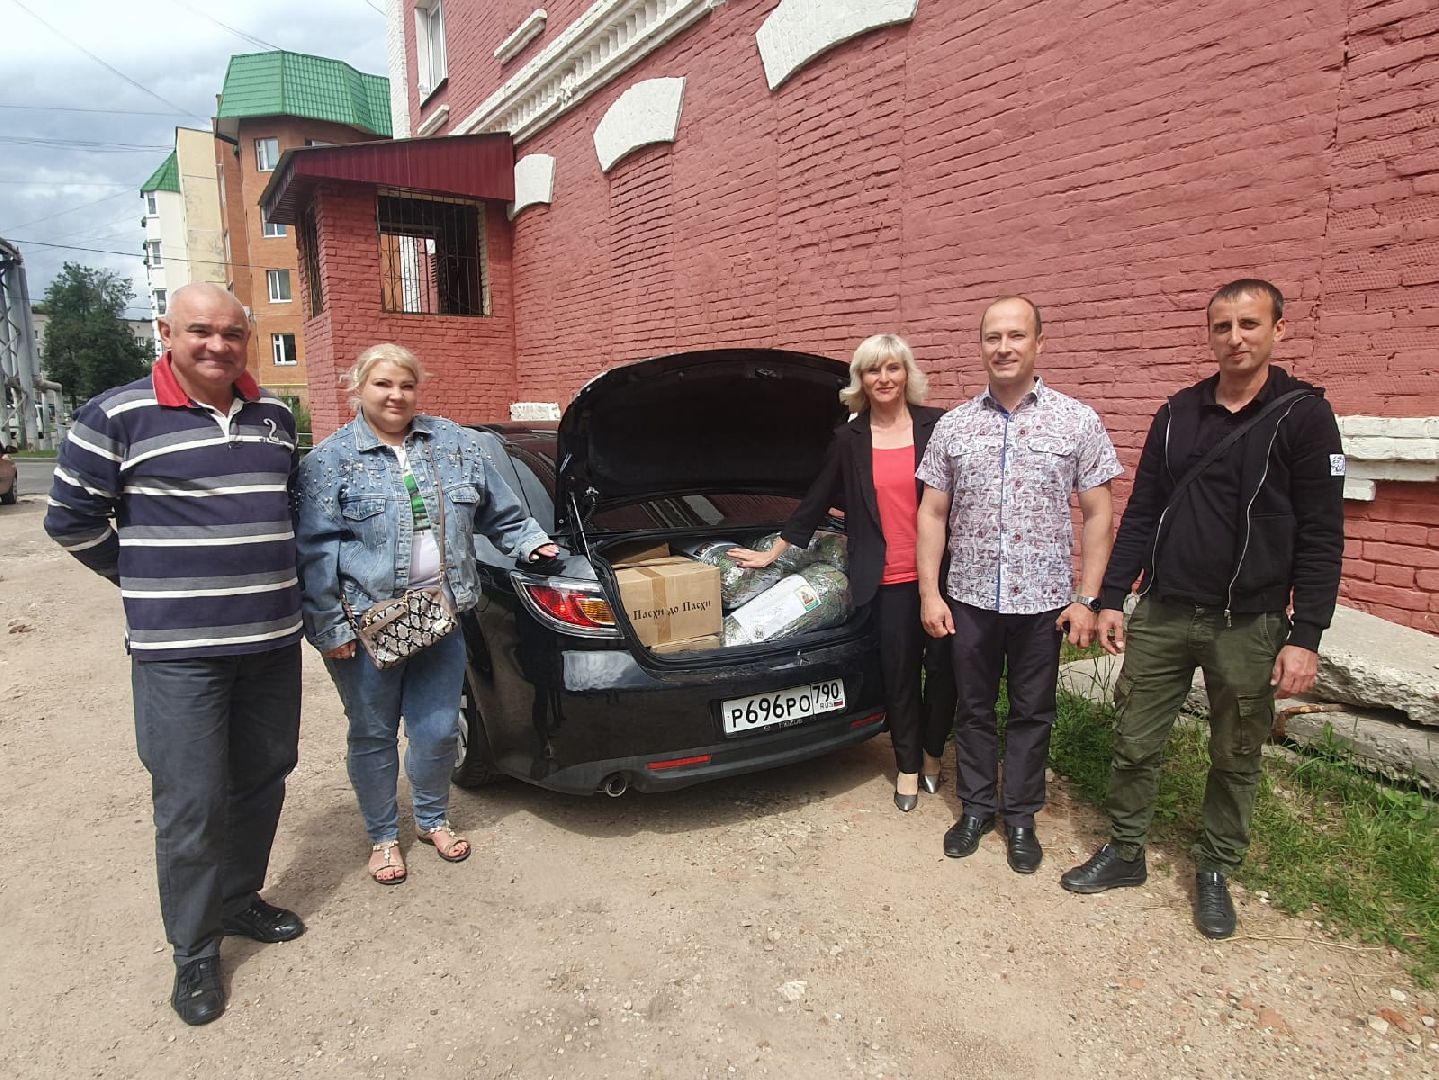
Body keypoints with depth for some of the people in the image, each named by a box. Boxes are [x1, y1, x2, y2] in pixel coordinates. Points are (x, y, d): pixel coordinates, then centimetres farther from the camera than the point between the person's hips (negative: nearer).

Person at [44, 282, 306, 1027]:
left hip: (274, 637, 5)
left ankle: (238, 900, 36)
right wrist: (152, 580, 3)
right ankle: (194, 952, 19)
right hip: (178, 649, -5)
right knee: (191, 805, 0)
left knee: (262, 782, 15)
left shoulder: (274, 416, 8)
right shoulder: (117, 418, -7)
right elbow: (71, 518, 0)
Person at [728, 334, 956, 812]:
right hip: (887, 579, 1)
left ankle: (933, 754, 32)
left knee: (943, 666, 7)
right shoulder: (849, 439, 5)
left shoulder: (938, 426, 0)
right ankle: (908, 765, 28)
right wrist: (771, 553, 14)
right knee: (900, 673, 10)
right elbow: (814, 503, 11)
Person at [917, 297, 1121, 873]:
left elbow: (1098, 514, -1)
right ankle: (976, 806, 32)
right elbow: (933, 513, 5)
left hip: (1043, 598, -1)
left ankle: (1020, 815, 30)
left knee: (1032, 713, 12)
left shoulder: (1078, 421, -2)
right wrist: (929, 591, -1)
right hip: (969, 595, 2)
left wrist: (1087, 598, -7)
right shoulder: (953, 426, 2)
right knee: (974, 707, 14)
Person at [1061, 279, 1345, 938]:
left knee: (1236, 759, 12)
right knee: (1134, 743, 9)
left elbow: (1321, 537, -7)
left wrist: (1305, 637, -12)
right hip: (1162, 614, 3)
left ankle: (1215, 872, 31)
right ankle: (1124, 852, 28)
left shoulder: (1304, 415, -5)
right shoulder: (1178, 414, 6)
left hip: (1249, 626, -3)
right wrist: (1111, 599, 4)